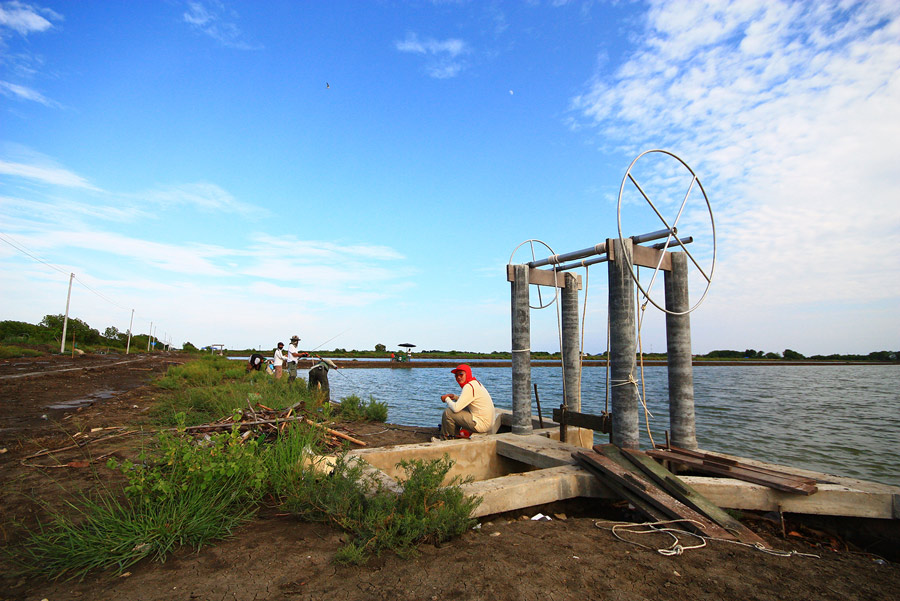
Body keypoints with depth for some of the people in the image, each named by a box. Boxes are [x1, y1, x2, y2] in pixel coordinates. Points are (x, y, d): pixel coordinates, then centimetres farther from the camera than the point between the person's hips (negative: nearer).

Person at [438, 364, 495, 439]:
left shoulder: (469, 386, -18)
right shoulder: (477, 383, 12)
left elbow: (456, 408, -21)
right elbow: (465, 401, 26)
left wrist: (447, 399, -2)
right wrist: (454, 397, 11)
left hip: (481, 424, -10)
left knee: (448, 412, -9)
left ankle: (446, 439, 12)